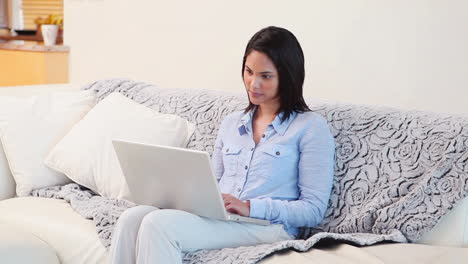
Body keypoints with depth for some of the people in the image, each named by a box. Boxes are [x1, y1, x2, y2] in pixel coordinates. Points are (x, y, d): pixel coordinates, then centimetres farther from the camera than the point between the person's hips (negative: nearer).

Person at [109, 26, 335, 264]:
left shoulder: (311, 127, 2)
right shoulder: (231, 123, 23)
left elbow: (314, 210, -3)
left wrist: (250, 207, -15)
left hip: (266, 227, -6)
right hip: (216, 219, 6)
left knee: (159, 224, -30)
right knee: (132, 217, -25)